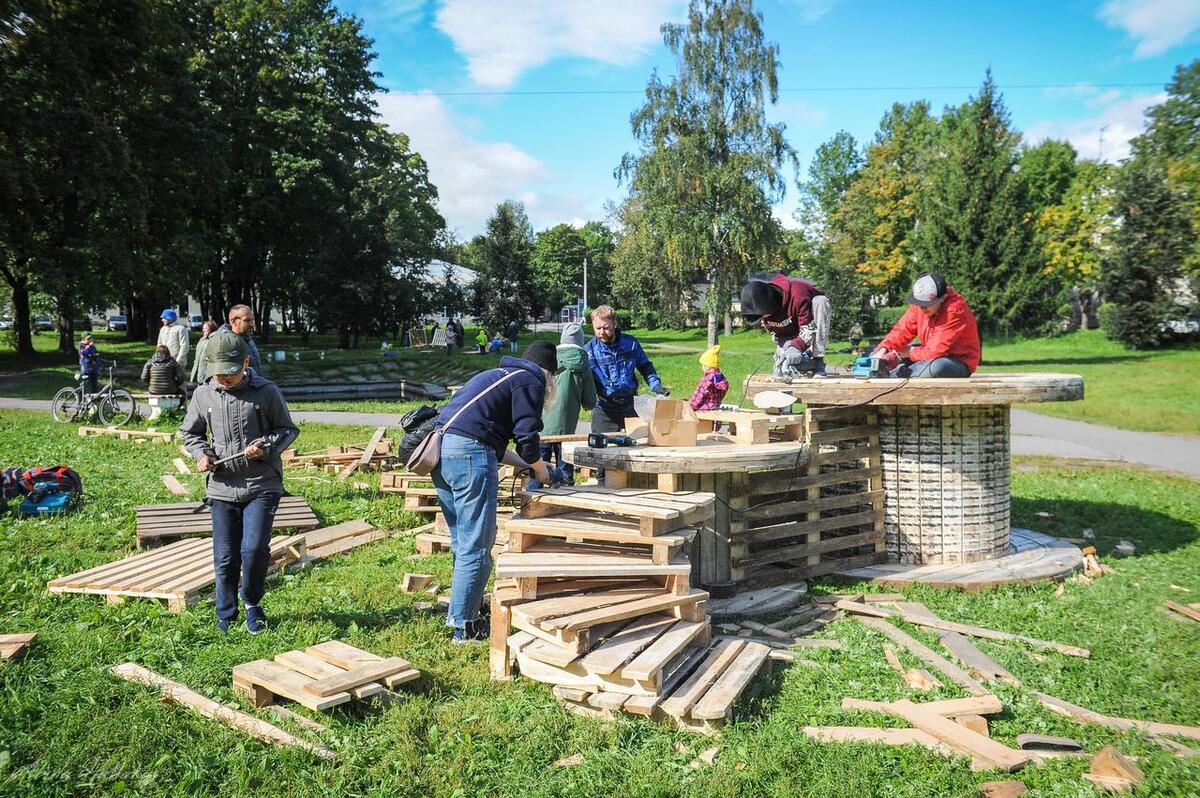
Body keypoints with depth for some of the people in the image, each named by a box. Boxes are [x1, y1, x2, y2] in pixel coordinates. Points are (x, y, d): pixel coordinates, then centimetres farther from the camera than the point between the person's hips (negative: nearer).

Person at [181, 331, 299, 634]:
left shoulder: (266, 392, -7)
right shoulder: (203, 395, 2)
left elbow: (288, 430, 3)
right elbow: (190, 433, 17)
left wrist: (266, 446, -16)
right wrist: (201, 454, -4)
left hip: (262, 486, -3)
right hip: (222, 488, 3)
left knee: (254, 548, -14)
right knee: (225, 558, 8)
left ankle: (252, 602, 14)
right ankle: (225, 618, 26)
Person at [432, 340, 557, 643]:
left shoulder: (498, 374, 30)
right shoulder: (530, 380, 4)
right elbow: (526, 437, -5)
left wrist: (525, 464, 32)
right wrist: (540, 469, 14)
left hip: (441, 451, 10)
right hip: (470, 453, -9)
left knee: (462, 542, 20)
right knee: (477, 546, -2)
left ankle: (460, 609, 29)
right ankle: (464, 626, 2)